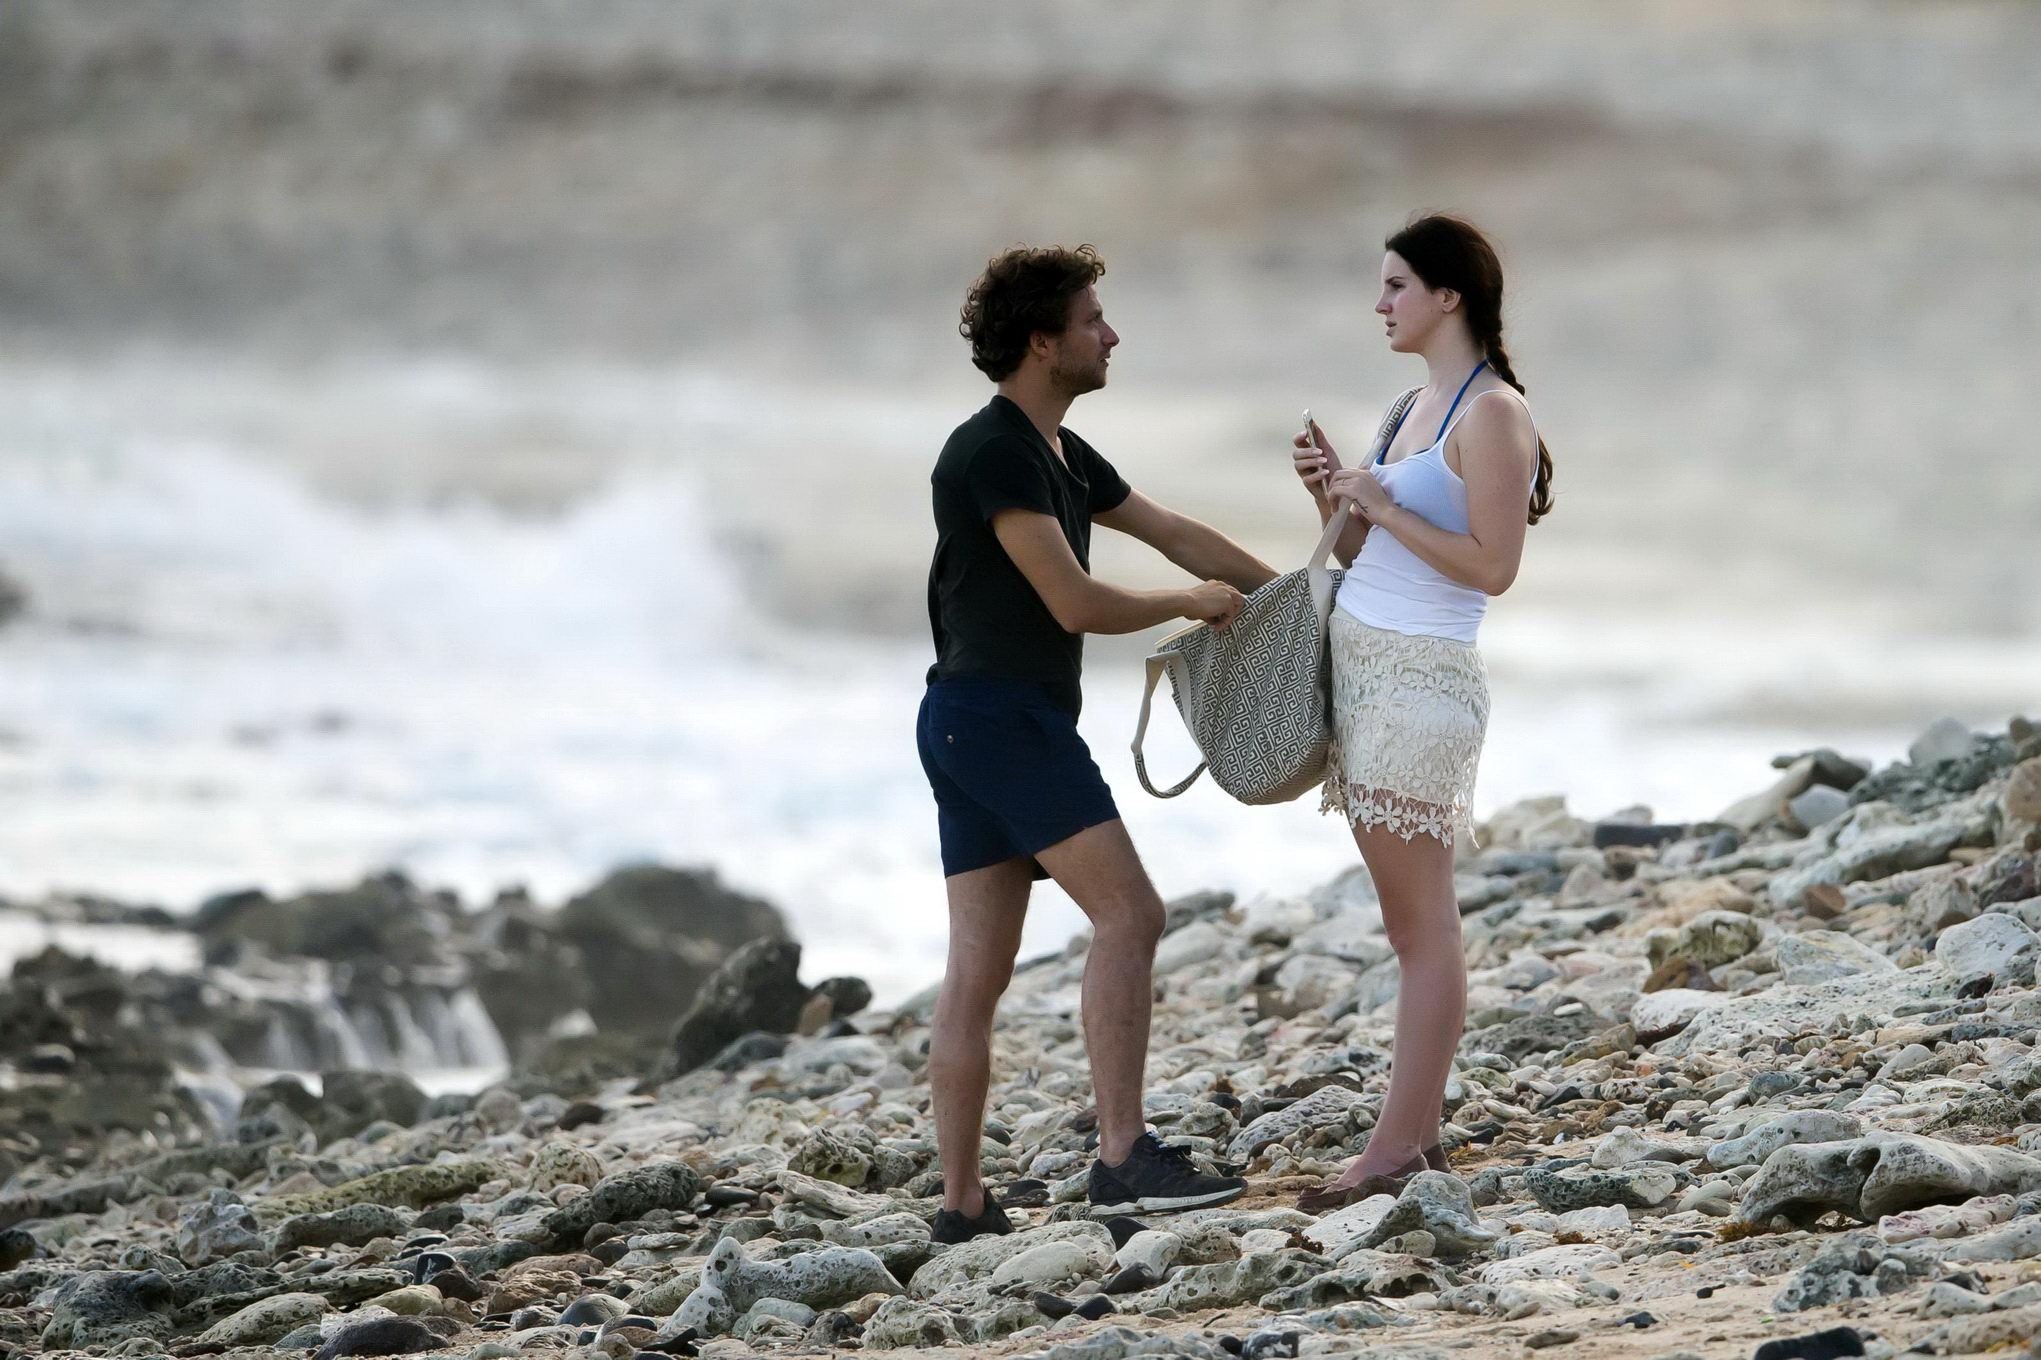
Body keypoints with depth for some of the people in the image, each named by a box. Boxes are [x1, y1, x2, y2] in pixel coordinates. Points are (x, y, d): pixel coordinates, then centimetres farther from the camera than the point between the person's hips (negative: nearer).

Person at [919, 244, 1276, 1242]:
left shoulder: (1060, 455, 17)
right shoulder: (993, 453, -14)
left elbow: (1175, 534, 27)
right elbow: (1077, 603, -18)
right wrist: (1194, 603, -3)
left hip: (975, 730, 10)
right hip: (1002, 715, -10)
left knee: (978, 968, 5)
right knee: (1128, 914, -13)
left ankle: (963, 1208, 3)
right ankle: (1124, 1157, -18)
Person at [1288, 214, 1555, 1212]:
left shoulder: (1492, 414, -11)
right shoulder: (1423, 405, 17)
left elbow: (1491, 566, -18)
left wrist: (1381, 506, -16)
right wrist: (1333, 497, 4)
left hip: (1419, 679, -9)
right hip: (1360, 663, 9)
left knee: (1422, 923, -8)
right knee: (1407, 921, 8)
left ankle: (1397, 1150, -9)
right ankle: (1416, 1133, 9)